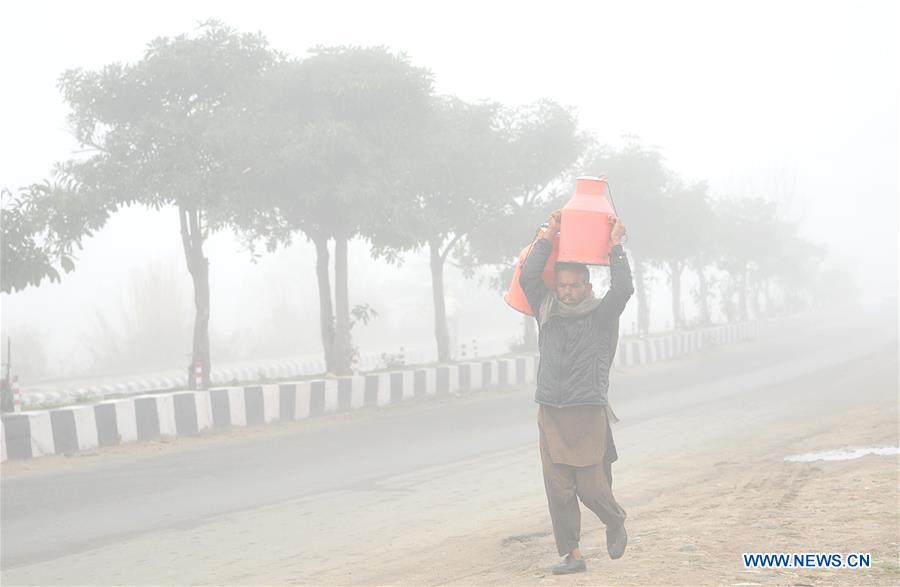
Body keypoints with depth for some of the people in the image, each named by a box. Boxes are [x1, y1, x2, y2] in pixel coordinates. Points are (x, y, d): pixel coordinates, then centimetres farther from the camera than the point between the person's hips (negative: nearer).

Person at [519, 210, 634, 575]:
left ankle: (616, 523, 27)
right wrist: (548, 238, -1)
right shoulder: (547, 312, 10)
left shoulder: (601, 316, 2)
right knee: (559, 489, 0)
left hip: (589, 415, -3)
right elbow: (528, 278, 0)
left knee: (592, 487, -3)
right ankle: (572, 555, 7)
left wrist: (615, 247, -8)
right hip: (551, 414, 3)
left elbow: (623, 288, -13)